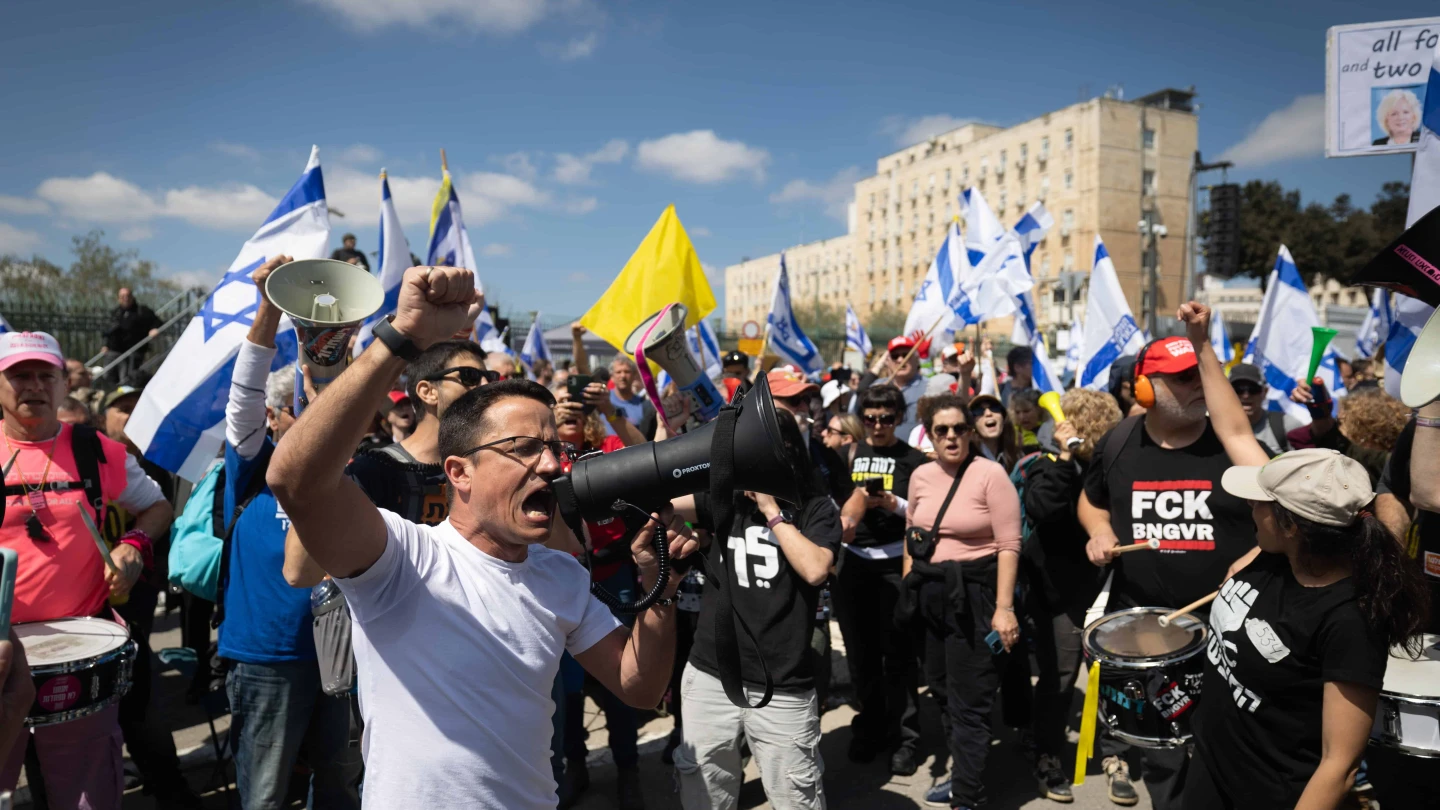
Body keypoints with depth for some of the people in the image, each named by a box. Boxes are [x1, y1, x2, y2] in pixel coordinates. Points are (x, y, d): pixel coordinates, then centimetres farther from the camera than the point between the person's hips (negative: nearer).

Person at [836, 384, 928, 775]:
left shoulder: (914, 459, -1)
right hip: (851, 562, 3)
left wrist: (894, 504, -18)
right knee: (860, 653, 11)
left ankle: (903, 738, 12)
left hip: (895, 563, -3)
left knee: (897, 654, 1)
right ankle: (868, 729, 26)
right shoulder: (850, 455, 8)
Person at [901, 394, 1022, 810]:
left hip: (975, 592, -6)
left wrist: (1004, 608, -18)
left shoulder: (990, 474, -13)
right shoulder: (921, 475, 5)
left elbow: (1008, 546, -15)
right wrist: (908, 585, 13)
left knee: (968, 703, 1)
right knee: (942, 690, 17)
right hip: (930, 593, 6)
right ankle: (963, 774, 36)